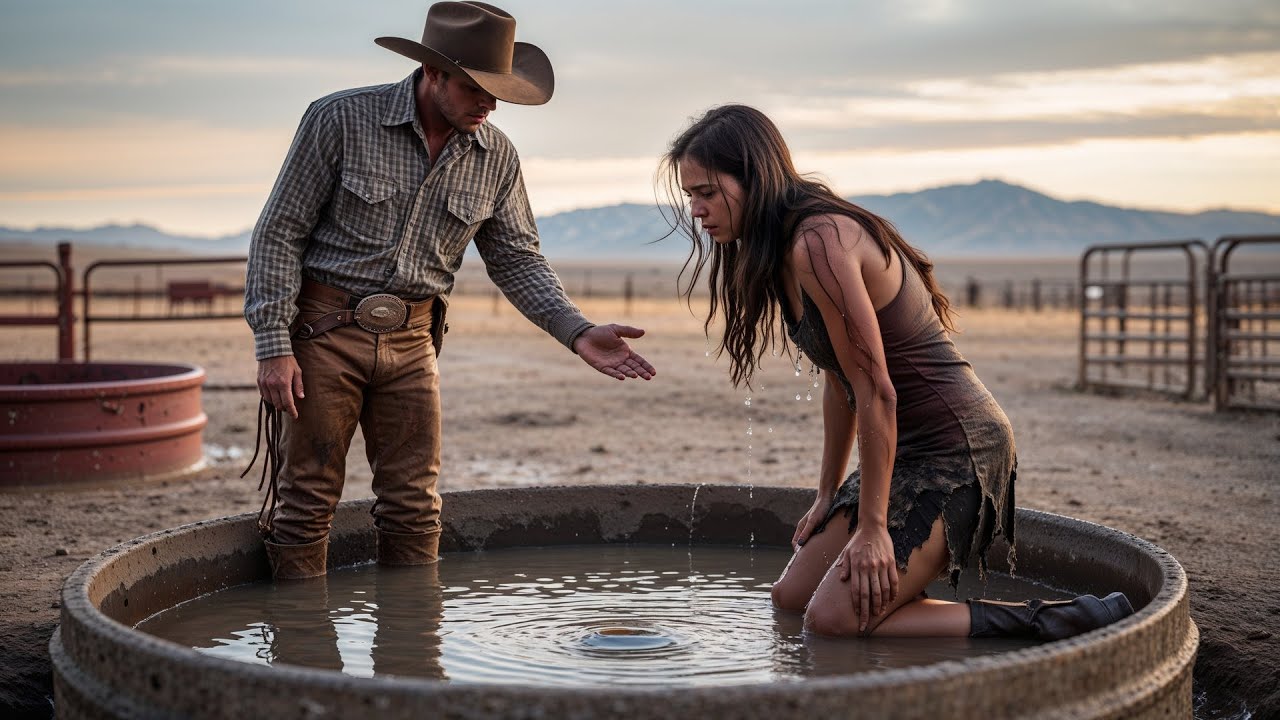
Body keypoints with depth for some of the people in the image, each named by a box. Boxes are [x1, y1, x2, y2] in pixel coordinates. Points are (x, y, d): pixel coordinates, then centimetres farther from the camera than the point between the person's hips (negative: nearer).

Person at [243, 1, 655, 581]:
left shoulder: (495, 156, 0)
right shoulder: (341, 119, -12)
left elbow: (517, 259, 6)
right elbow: (279, 233, -9)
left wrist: (577, 332, -9)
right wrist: (273, 345, -14)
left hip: (412, 339, 4)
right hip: (324, 331, -3)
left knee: (414, 508, 6)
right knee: (307, 502, 2)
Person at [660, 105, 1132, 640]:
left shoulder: (819, 245, -22)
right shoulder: (782, 250, 10)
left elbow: (875, 392, -22)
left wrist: (872, 528, -19)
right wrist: (828, 495, 19)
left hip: (954, 449, -10)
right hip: (909, 450, 10)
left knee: (834, 619, -16)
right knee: (790, 597, 10)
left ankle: (1054, 623, -12)